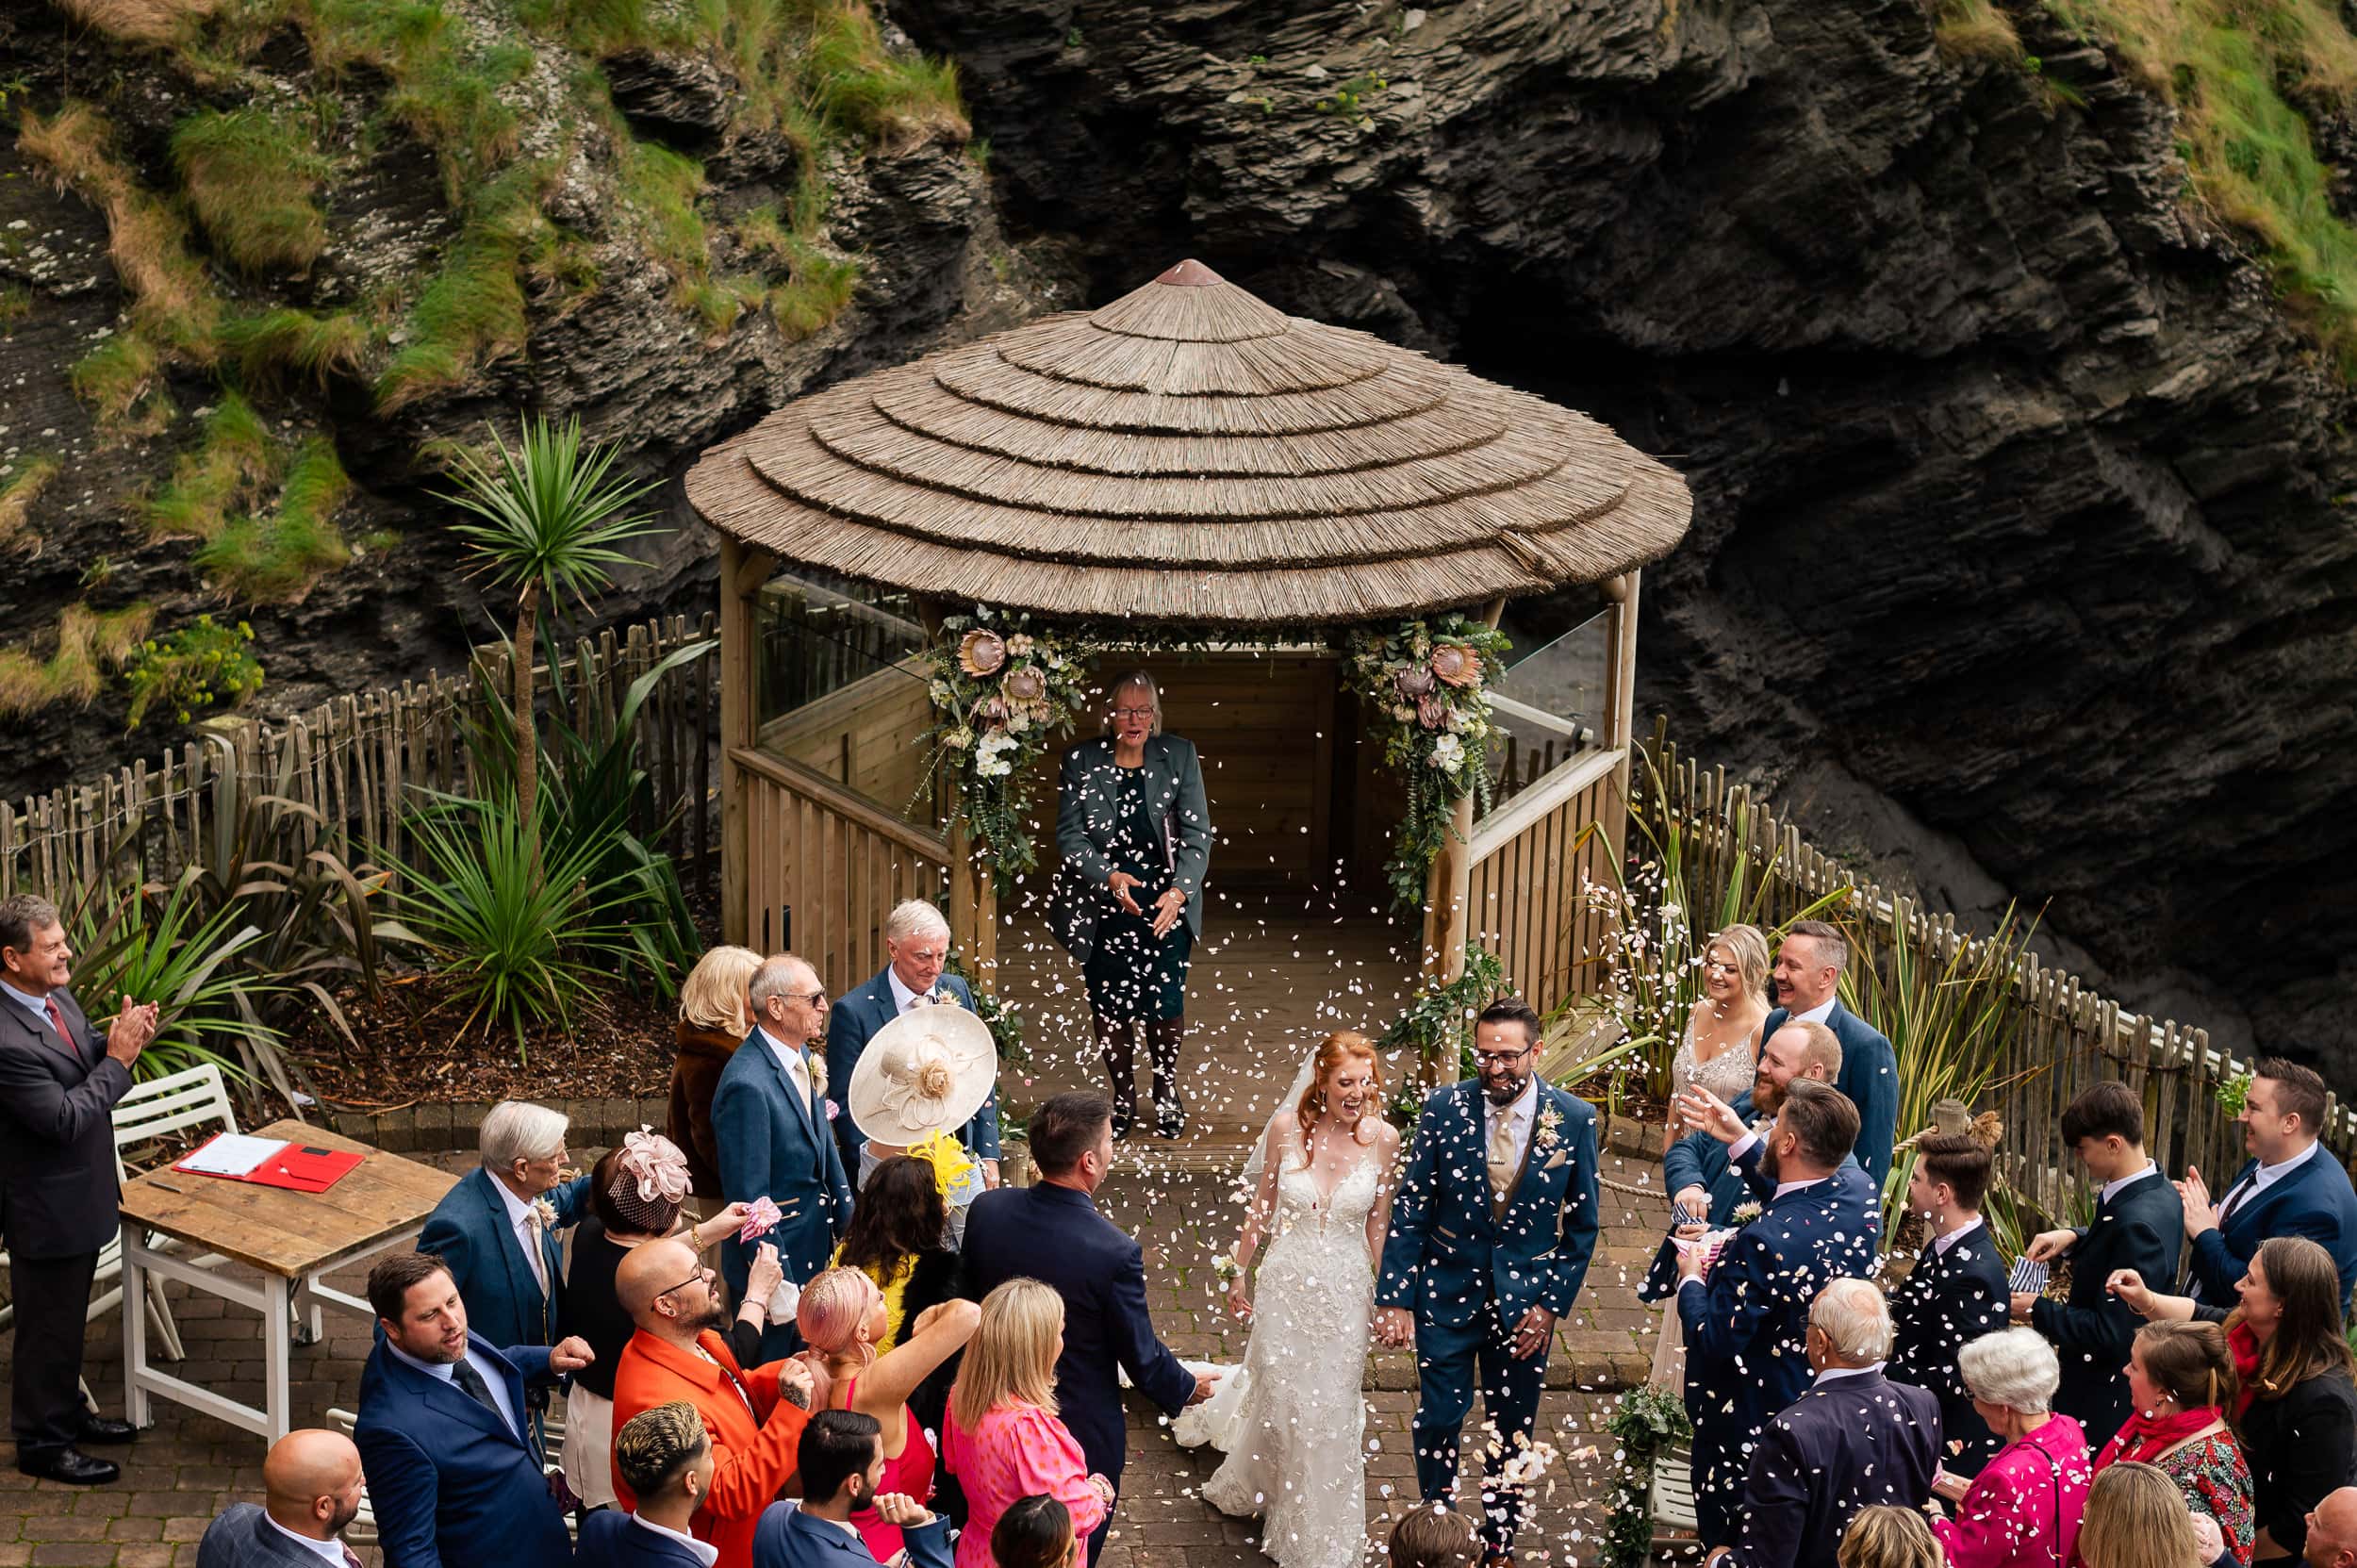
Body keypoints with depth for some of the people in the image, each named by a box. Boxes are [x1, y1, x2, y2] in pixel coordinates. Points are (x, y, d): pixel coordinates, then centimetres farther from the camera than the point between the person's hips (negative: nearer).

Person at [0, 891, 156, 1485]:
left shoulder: (56, 998, -3)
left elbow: (83, 1055, 14)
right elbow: (65, 1119, -30)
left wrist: (123, 1037, -6)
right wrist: (118, 1059, -24)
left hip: (80, 1192, 9)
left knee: (68, 1317, 25)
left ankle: (67, 1412, 42)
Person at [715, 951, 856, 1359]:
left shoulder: (802, 1058, 5)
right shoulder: (746, 1085, -25)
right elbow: (749, 1197, -22)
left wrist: (846, 1219, 15)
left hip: (816, 1256, 9)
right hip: (773, 1258, -9)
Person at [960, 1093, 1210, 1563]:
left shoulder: (986, 1210, -17)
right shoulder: (1114, 1253, -31)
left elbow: (968, 1300, 0)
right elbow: (1141, 1356, -17)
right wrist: (1187, 1388, 4)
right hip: (1082, 1430, -5)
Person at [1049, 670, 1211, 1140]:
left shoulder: (1179, 756, -1)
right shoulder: (1081, 761, -1)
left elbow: (1197, 835, -2)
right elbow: (1069, 835, -3)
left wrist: (1178, 892, -17)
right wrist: (1109, 876, -19)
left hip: (1165, 902, 0)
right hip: (1101, 905, 1)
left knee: (1164, 1003, -9)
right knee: (1109, 1006, 2)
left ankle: (1167, 1089, 19)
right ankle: (1123, 1099, 24)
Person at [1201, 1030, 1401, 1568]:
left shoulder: (1383, 1137, -11)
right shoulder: (1287, 1127, -13)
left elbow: (1378, 1222, 1)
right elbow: (1262, 1206, 0)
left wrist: (1385, 1293, 6)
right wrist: (1238, 1275, 7)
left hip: (1345, 1290, 0)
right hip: (1287, 1281, 0)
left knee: (1331, 1409, 10)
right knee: (1278, 1395, 15)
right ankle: (1248, 1487, 45)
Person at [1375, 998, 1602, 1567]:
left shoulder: (1575, 1120, -9)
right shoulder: (1445, 1108, -9)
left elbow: (1583, 1226, 0)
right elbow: (1410, 1209, -5)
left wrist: (1551, 1304, -4)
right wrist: (1395, 1297, -8)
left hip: (1525, 1301, 0)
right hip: (1446, 1293, 0)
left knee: (1511, 1434, 12)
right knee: (1438, 1420, 6)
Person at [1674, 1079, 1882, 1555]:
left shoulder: (1765, 1242, -35)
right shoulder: (1860, 1191, -11)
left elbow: (1714, 1341, -27)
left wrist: (1691, 1280, -9)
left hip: (1749, 1423, -8)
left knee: (1729, 1548, 13)